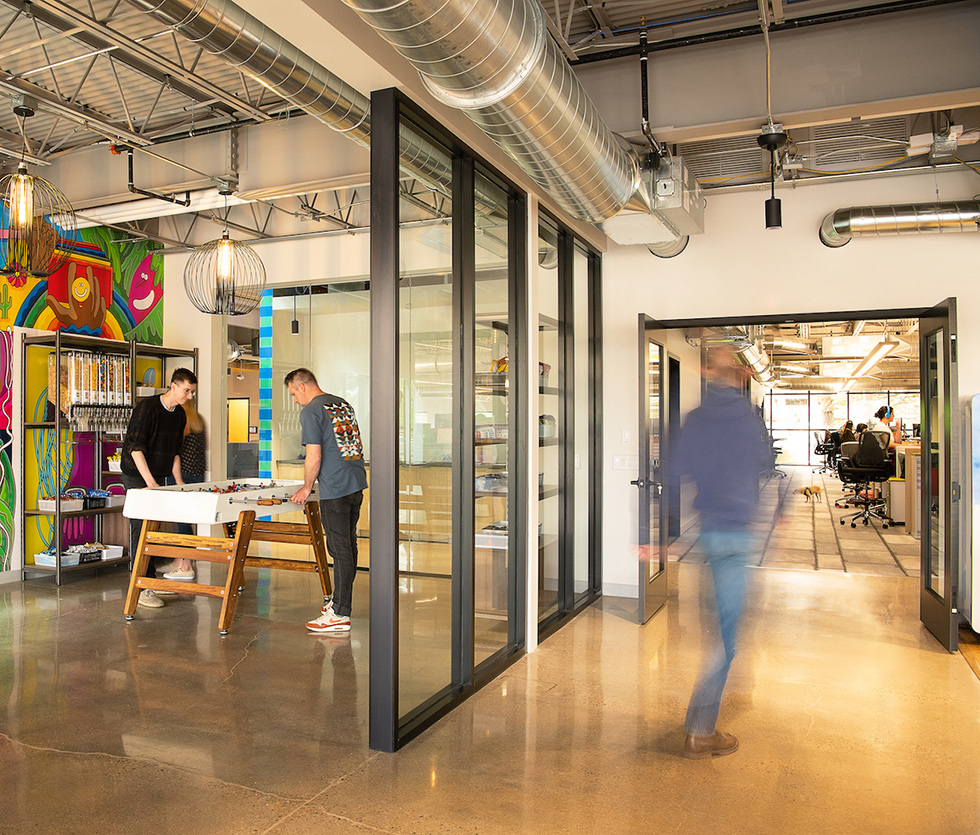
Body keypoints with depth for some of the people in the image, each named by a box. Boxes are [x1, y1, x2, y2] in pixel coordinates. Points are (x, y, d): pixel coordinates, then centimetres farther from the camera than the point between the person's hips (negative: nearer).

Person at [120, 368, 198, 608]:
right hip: (136, 477, -7)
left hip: (159, 478, 7)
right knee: (141, 530, -8)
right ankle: (142, 589, -4)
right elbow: (135, 447, -21)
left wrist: (178, 481, 8)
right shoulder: (147, 408, -16)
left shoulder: (180, 415, 7)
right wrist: (150, 482, -26)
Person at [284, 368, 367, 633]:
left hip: (335, 489, -8)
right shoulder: (343, 403, 16)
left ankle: (340, 615, 2)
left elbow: (314, 456, -15)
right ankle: (341, 601, 26)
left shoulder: (311, 411, -9)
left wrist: (307, 487, 0)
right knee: (348, 544, 15)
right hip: (357, 482, 8)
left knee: (340, 548, -4)